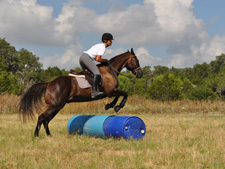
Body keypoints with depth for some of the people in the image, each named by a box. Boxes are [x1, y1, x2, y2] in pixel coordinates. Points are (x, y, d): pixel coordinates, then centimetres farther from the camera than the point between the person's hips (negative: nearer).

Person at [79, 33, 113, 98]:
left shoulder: (100, 45, 24)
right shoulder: (103, 47, -6)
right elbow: (97, 59, -13)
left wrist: (103, 60, 18)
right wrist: (105, 60, 3)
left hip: (82, 57, 11)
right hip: (87, 58, -11)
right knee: (97, 73, -22)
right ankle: (94, 92, -35)